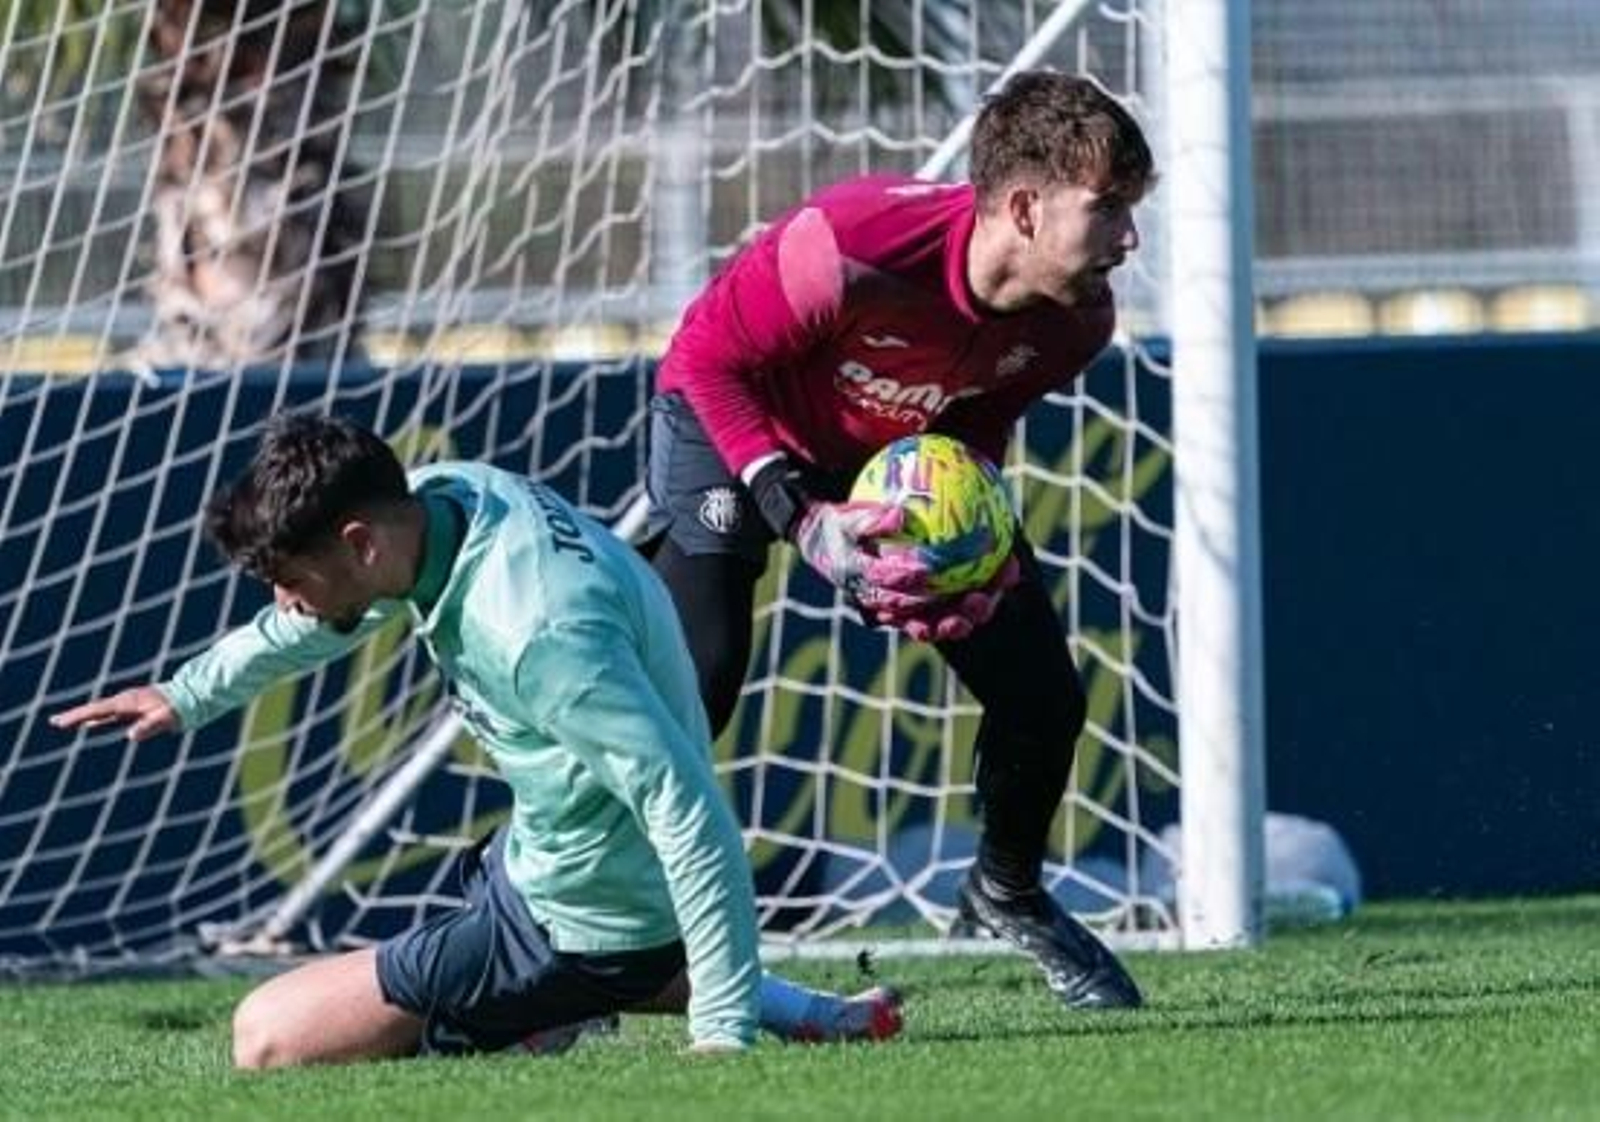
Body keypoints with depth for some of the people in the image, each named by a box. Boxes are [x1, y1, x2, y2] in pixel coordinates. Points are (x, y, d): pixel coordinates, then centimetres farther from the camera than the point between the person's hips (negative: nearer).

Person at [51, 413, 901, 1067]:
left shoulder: (535, 633, -35)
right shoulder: (442, 496, -8)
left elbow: (688, 810, -36)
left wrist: (725, 1034, -36)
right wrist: (187, 695, 22)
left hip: (582, 926, -9)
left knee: (267, 1038, -8)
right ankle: (801, 1014, 19)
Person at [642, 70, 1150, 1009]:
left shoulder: (1076, 318, -23)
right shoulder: (849, 249, -42)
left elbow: (980, 423, -3)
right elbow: (711, 353, -27)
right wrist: (801, 519, -35)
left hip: (912, 454, 5)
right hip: (739, 419, -5)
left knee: (1042, 690, 0)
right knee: (693, 675, -25)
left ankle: (1009, 891, 29)